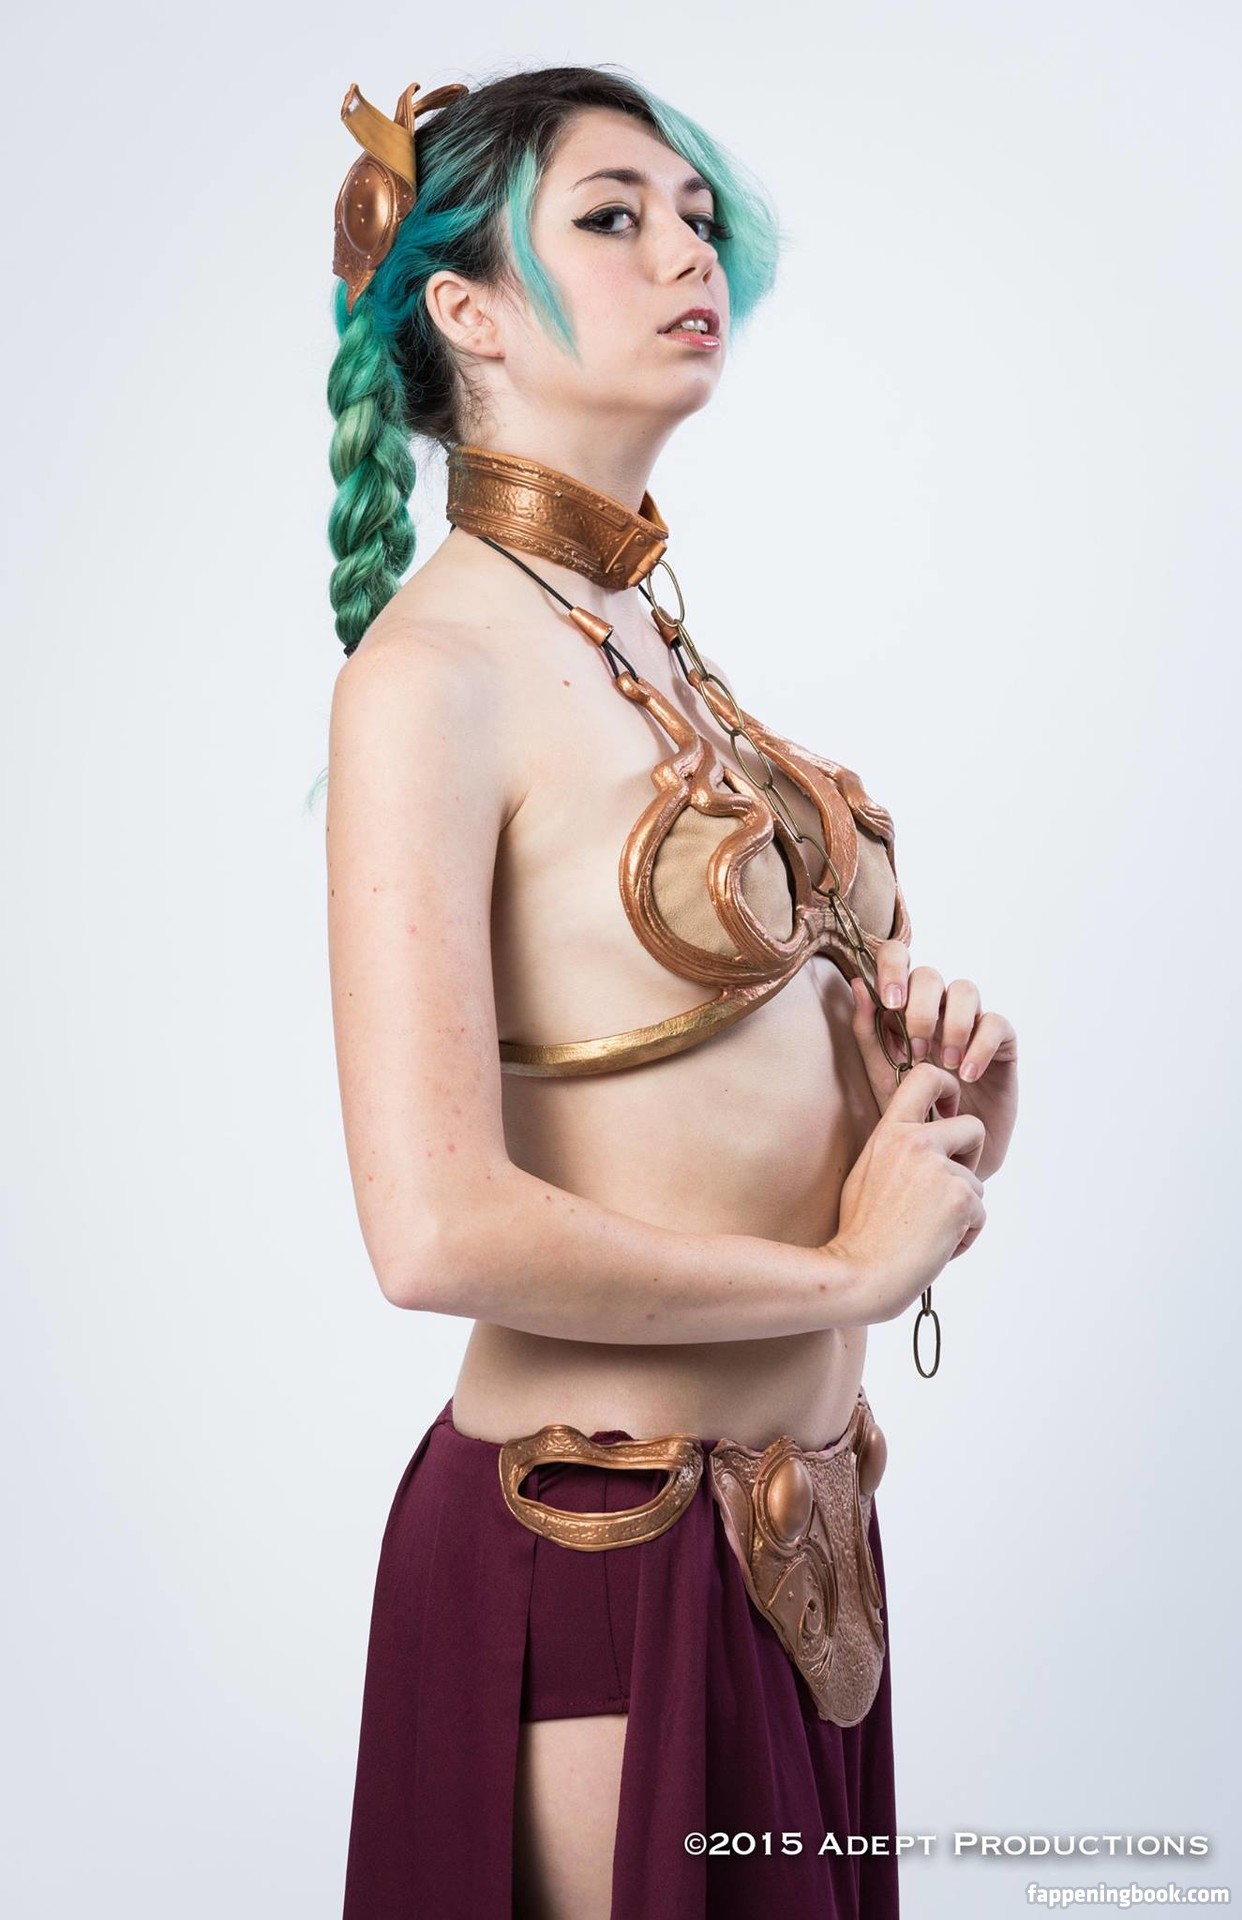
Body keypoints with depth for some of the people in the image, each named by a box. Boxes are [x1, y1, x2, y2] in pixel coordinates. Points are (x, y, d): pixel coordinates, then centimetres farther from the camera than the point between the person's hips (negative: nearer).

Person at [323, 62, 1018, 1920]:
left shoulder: (656, 634, 8)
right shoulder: (433, 667, -16)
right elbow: (441, 1230, -25)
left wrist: (923, 1091, -2)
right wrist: (853, 1267, -13)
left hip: (801, 1519, 8)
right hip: (602, 1542, -8)